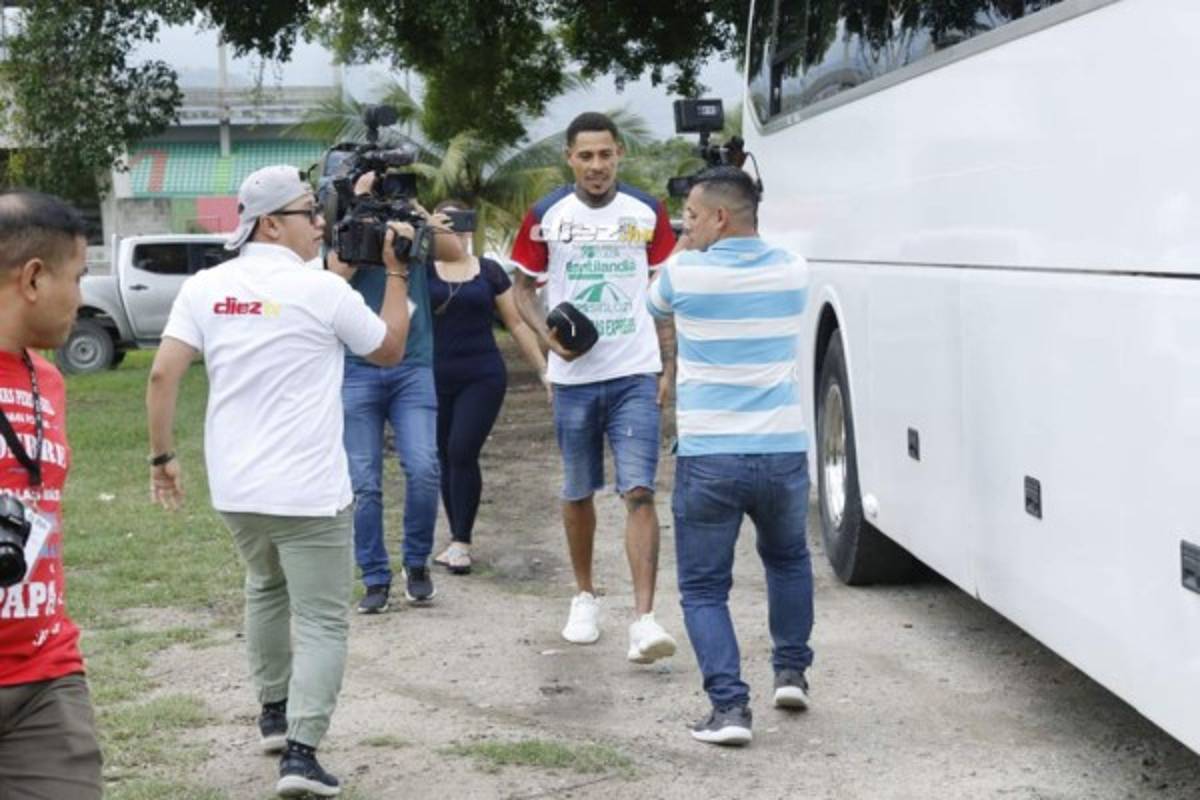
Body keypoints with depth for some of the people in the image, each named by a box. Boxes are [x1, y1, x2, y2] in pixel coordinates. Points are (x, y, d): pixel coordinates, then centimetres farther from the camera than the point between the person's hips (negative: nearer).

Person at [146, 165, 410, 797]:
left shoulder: (205, 288, 1)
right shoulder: (323, 290, -9)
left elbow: (163, 374, -4)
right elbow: (389, 349, 5)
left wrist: (161, 455, 5)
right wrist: (396, 273, 13)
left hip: (235, 486, 6)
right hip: (309, 491, -5)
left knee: (266, 589, 29)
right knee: (322, 621, 1)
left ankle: (274, 713, 38)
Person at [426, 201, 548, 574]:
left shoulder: (489, 271, 6)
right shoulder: (423, 268, 6)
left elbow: (516, 324, 8)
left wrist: (544, 369, 5)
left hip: (482, 378, -2)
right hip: (435, 379, 2)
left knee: (462, 452, -11)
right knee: (446, 458, 6)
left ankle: (461, 542, -4)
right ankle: (457, 540, 17)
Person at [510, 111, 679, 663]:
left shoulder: (647, 213, 2)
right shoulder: (546, 217, 0)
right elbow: (523, 288, 9)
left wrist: (671, 367, 5)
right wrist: (548, 334, -10)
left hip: (635, 376, -1)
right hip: (574, 376, 1)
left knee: (639, 492, -12)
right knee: (578, 493, 13)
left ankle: (644, 619, -16)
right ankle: (584, 597, 33)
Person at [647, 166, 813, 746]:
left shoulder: (684, 274, -7)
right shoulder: (792, 271, 3)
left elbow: (653, 305, 15)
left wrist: (689, 251, 29)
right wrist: (696, 246, 26)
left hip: (707, 458, -3)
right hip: (782, 452, 4)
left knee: (704, 587, 7)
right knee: (787, 559, 30)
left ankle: (729, 704, -5)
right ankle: (791, 670, 29)